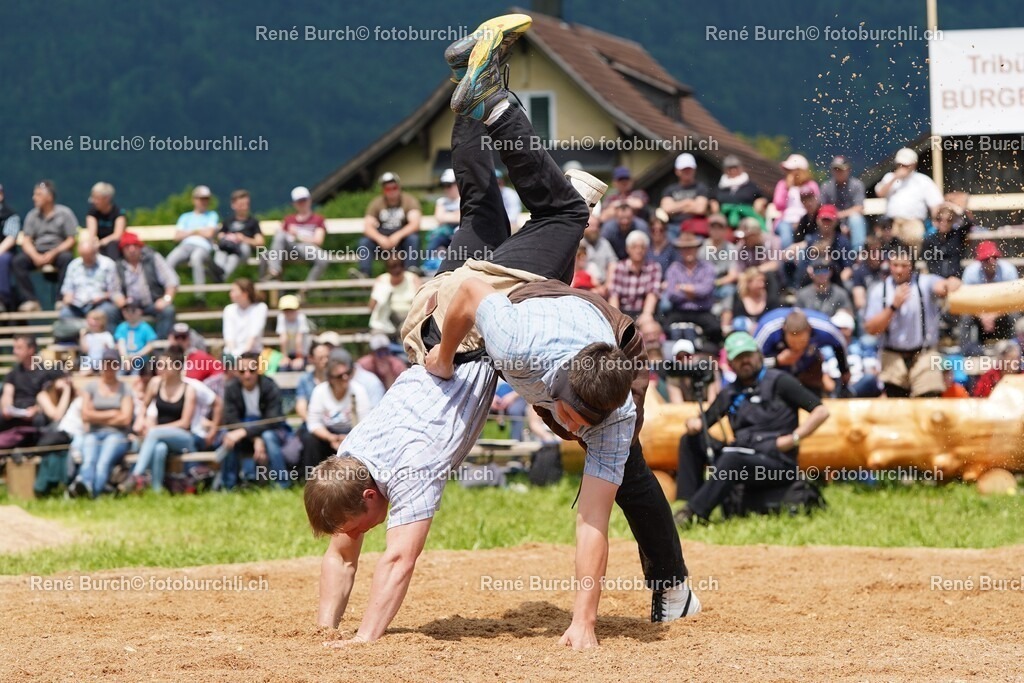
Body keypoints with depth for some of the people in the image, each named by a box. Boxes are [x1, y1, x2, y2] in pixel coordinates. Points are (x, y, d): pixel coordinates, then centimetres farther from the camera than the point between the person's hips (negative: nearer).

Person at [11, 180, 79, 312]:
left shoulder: (64, 213, 0)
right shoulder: (32, 215, 10)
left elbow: (71, 240, -5)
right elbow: (26, 241, 5)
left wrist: (53, 254, -19)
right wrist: (35, 256, -16)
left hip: (58, 252, -3)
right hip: (37, 253, 3)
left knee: (66, 259, -37)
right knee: (17, 261, -25)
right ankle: (30, 300, -29)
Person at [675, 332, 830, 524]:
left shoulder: (778, 382, 2)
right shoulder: (730, 394, 18)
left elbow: (821, 411, -3)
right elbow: (703, 421, 21)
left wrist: (793, 439, -11)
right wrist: (693, 423, -4)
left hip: (778, 463, -6)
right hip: (742, 456, 7)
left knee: (731, 458, -35)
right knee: (690, 441, -2)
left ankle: (695, 511, -40)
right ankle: (687, 503, -16)